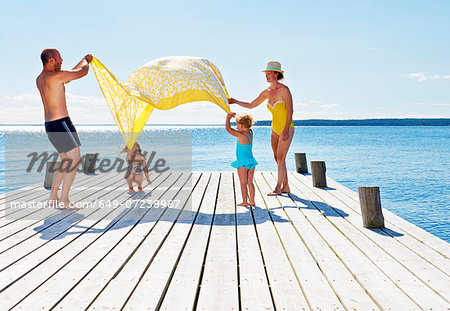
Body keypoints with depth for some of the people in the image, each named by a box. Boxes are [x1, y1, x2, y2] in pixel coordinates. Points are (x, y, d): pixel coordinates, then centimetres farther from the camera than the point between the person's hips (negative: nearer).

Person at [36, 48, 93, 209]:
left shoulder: (39, 79, 14)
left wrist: (83, 60, 29)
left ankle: (53, 197, 19)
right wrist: (86, 62, 17)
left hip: (50, 125, 10)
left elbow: (67, 77, 27)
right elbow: (82, 72, -6)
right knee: (75, 161, -6)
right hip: (61, 123, -10)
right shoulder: (55, 76, -15)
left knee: (66, 161, 18)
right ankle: (64, 200, -8)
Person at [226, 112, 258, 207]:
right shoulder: (250, 133, 4)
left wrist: (228, 118, -1)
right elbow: (244, 126, 24)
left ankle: (244, 201, 1)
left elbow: (228, 128, -16)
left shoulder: (241, 135, -18)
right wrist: (236, 116, 22)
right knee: (250, 182, 10)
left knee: (243, 183, -1)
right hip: (251, 161, 7)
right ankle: (252, 201, 12)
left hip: (242, 163, -7)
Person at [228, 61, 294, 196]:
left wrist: (286, 130, -22)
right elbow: (251, 105, 13)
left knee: (280, 158, -11)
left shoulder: (284, 90, -15)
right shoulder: (267, 92, 5)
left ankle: (278, 188, -6)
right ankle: (286, 187, 17)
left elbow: (290, 111, -16)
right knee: (277, 159, 8)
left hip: (287, 128, -7)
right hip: (275, 129, 7)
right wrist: (236, 102, 1)